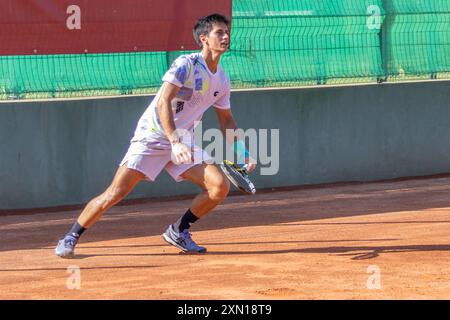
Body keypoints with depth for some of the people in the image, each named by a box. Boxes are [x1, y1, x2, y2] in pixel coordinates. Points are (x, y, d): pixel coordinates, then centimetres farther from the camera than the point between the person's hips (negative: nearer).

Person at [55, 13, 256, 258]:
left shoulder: (222, 80, 8)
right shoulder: (185, 64, -14)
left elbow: (226, 120, 20)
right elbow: (163, 103, -25)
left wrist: (241, 149, 5)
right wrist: (175, 142, -34)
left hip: (183, 143, 6)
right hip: (152, 137, -6)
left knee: (220, 185, -12)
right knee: (116, 192, -14)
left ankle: (179, 231, 8)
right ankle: (70, 238, 2)